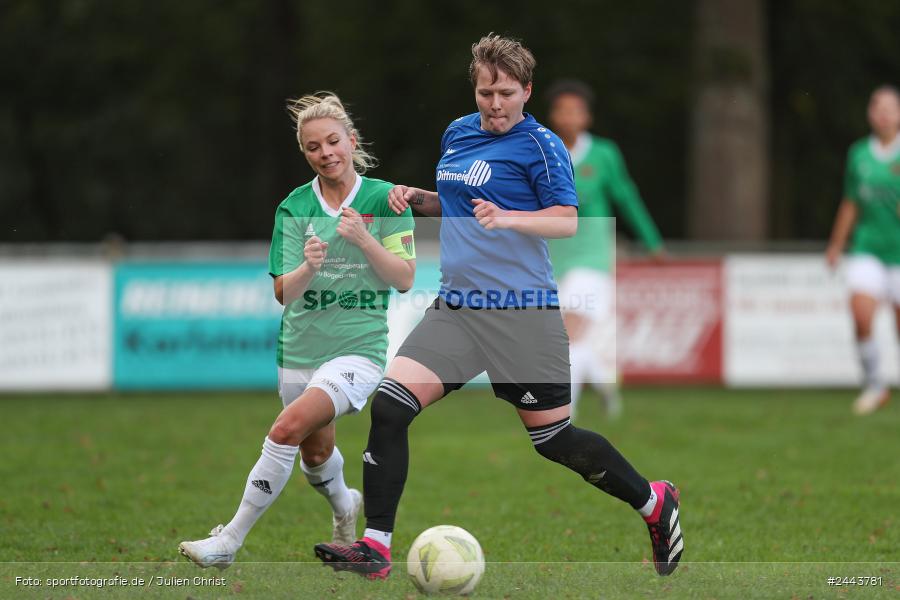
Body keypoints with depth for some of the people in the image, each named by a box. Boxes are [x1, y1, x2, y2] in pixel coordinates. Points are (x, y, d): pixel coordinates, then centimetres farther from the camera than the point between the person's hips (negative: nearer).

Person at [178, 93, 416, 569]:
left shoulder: (384, 199, -2)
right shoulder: (294, 207, 3)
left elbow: (404, 279, -4)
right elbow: (283, 292, -2)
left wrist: (364, 239, -19)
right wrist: (308, 267, -24)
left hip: (359, 347, -4)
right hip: (300, 347, 4)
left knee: (288, 428, -24)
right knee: (315, 451, 16)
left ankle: (229, 542, -19)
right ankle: (344, 505, 53)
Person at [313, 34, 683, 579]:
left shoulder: (540, 144, -8)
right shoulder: (457, 134, 13)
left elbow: (568, 221, -15)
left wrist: (505, 218, -31)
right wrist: (416, 199, 9)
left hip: (522, 315, -6)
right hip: (456, 309, 6)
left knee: (555, 440, 3)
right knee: (388, 409, -11)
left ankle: (655, 502, 27)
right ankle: (375, 546, -7)